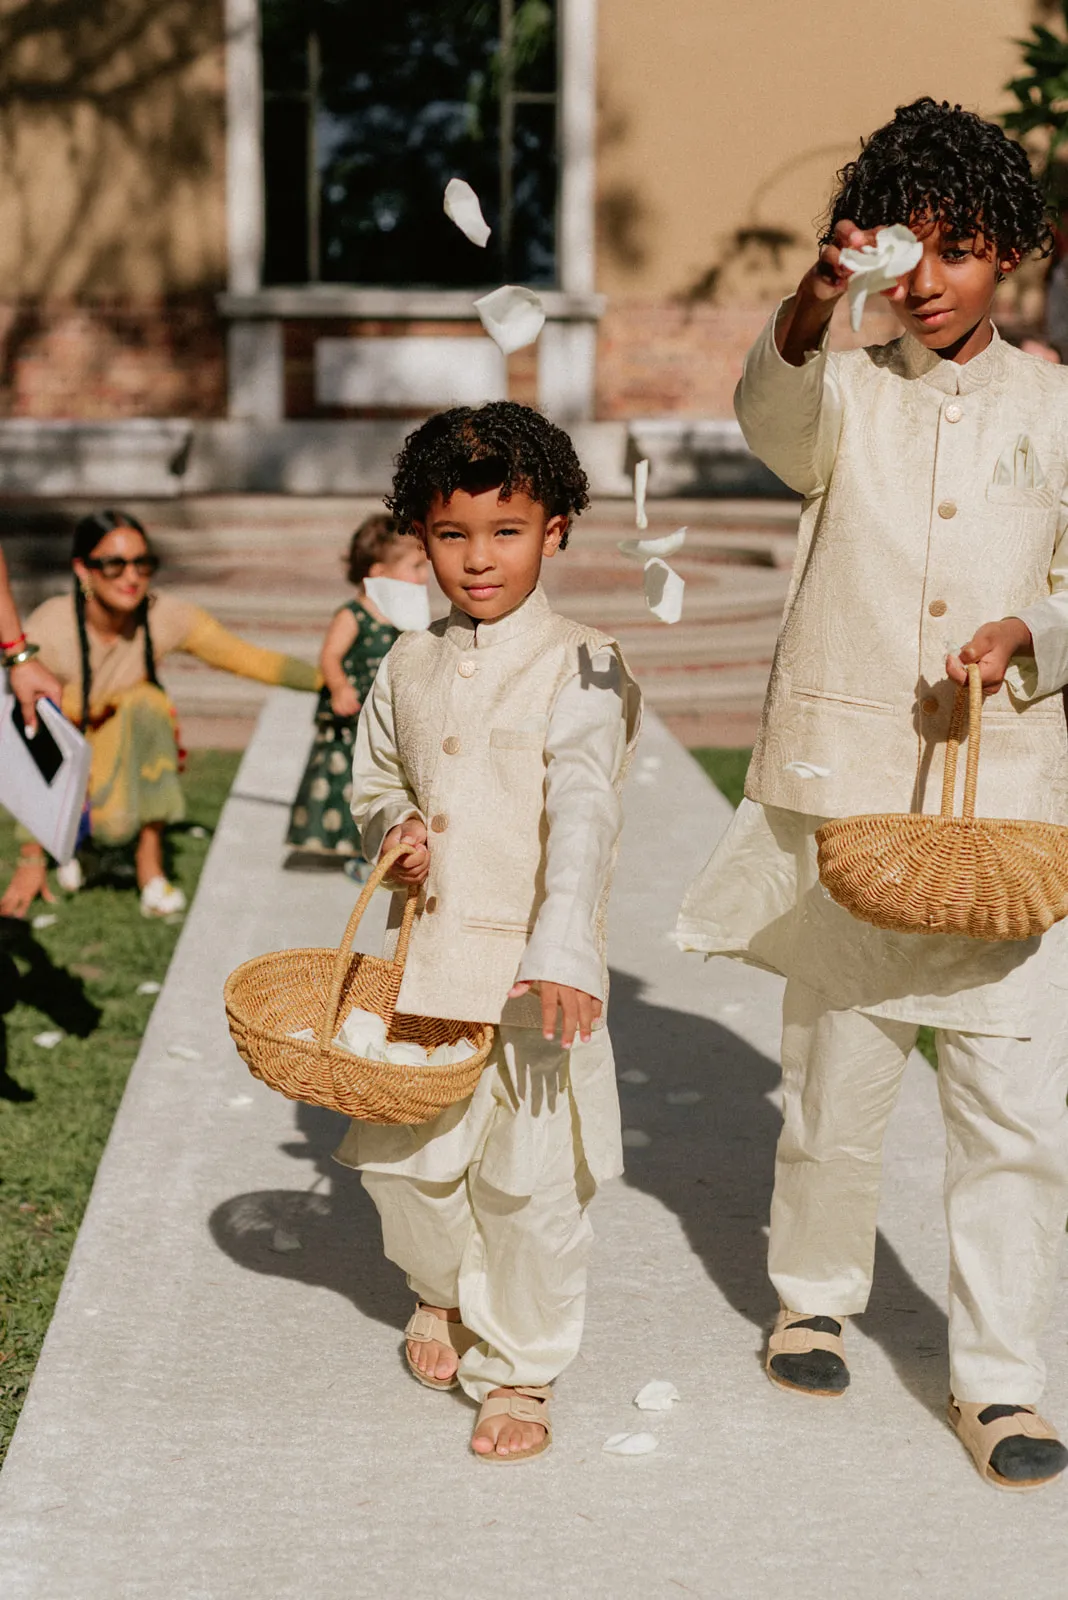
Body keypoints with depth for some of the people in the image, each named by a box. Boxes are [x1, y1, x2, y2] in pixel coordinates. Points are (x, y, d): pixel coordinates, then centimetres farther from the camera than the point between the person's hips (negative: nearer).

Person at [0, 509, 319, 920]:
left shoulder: (165, 618, -20)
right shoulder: (48, 632, -29)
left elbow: (250, 659, -12)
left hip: (128, 746, 3)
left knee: (147, 702, -31)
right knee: (116, 823, -31)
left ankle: (150, 864, -18)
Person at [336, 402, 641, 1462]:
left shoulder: (580, 670, -9)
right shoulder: (407, 668, 8)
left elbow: (583, 816, -21)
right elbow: (374, 780, 23)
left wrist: (564, 950, -34)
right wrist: (393, 829, -1)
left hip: (534, 966, -5)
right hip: (425, 956, 5)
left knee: (530, 1177, -2)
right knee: (405, 1154, 12)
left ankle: (517, 1369, 18)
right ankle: (442, 1292, 42)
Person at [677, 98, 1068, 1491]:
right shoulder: (846, 396, 3)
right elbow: (772, 417, -21)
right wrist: (808, 314, -42)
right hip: (846, 787, -1)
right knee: (838, 1073, 11)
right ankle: (815, 1296, 34)